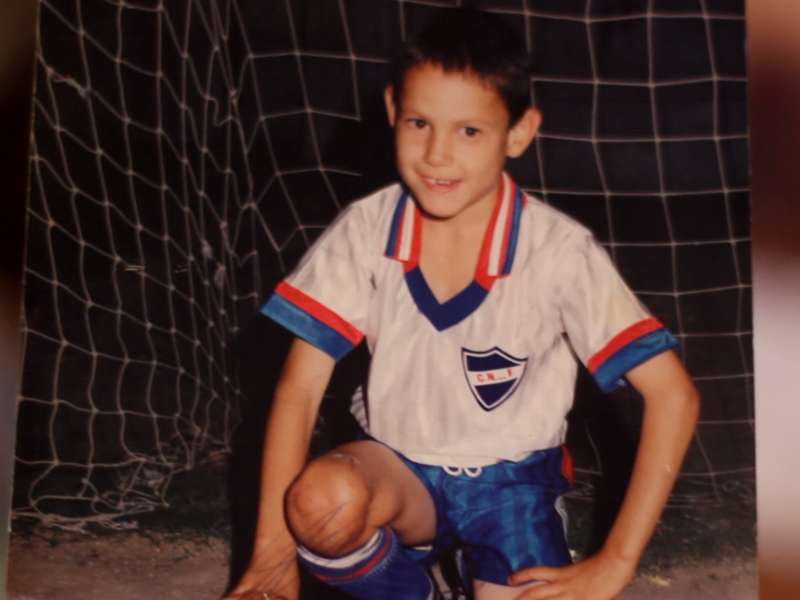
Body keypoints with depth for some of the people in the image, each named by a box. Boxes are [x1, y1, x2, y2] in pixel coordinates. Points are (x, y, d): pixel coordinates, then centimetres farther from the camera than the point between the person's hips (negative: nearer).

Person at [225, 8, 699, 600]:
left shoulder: (559, 250, -21)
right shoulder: (366, 229, -15)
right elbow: (299, 387, -12)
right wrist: (274, 549, -15)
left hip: (512, 478, -1)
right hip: (399, 468, 1)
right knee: (323, 501, -31)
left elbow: (673, 393, -19)